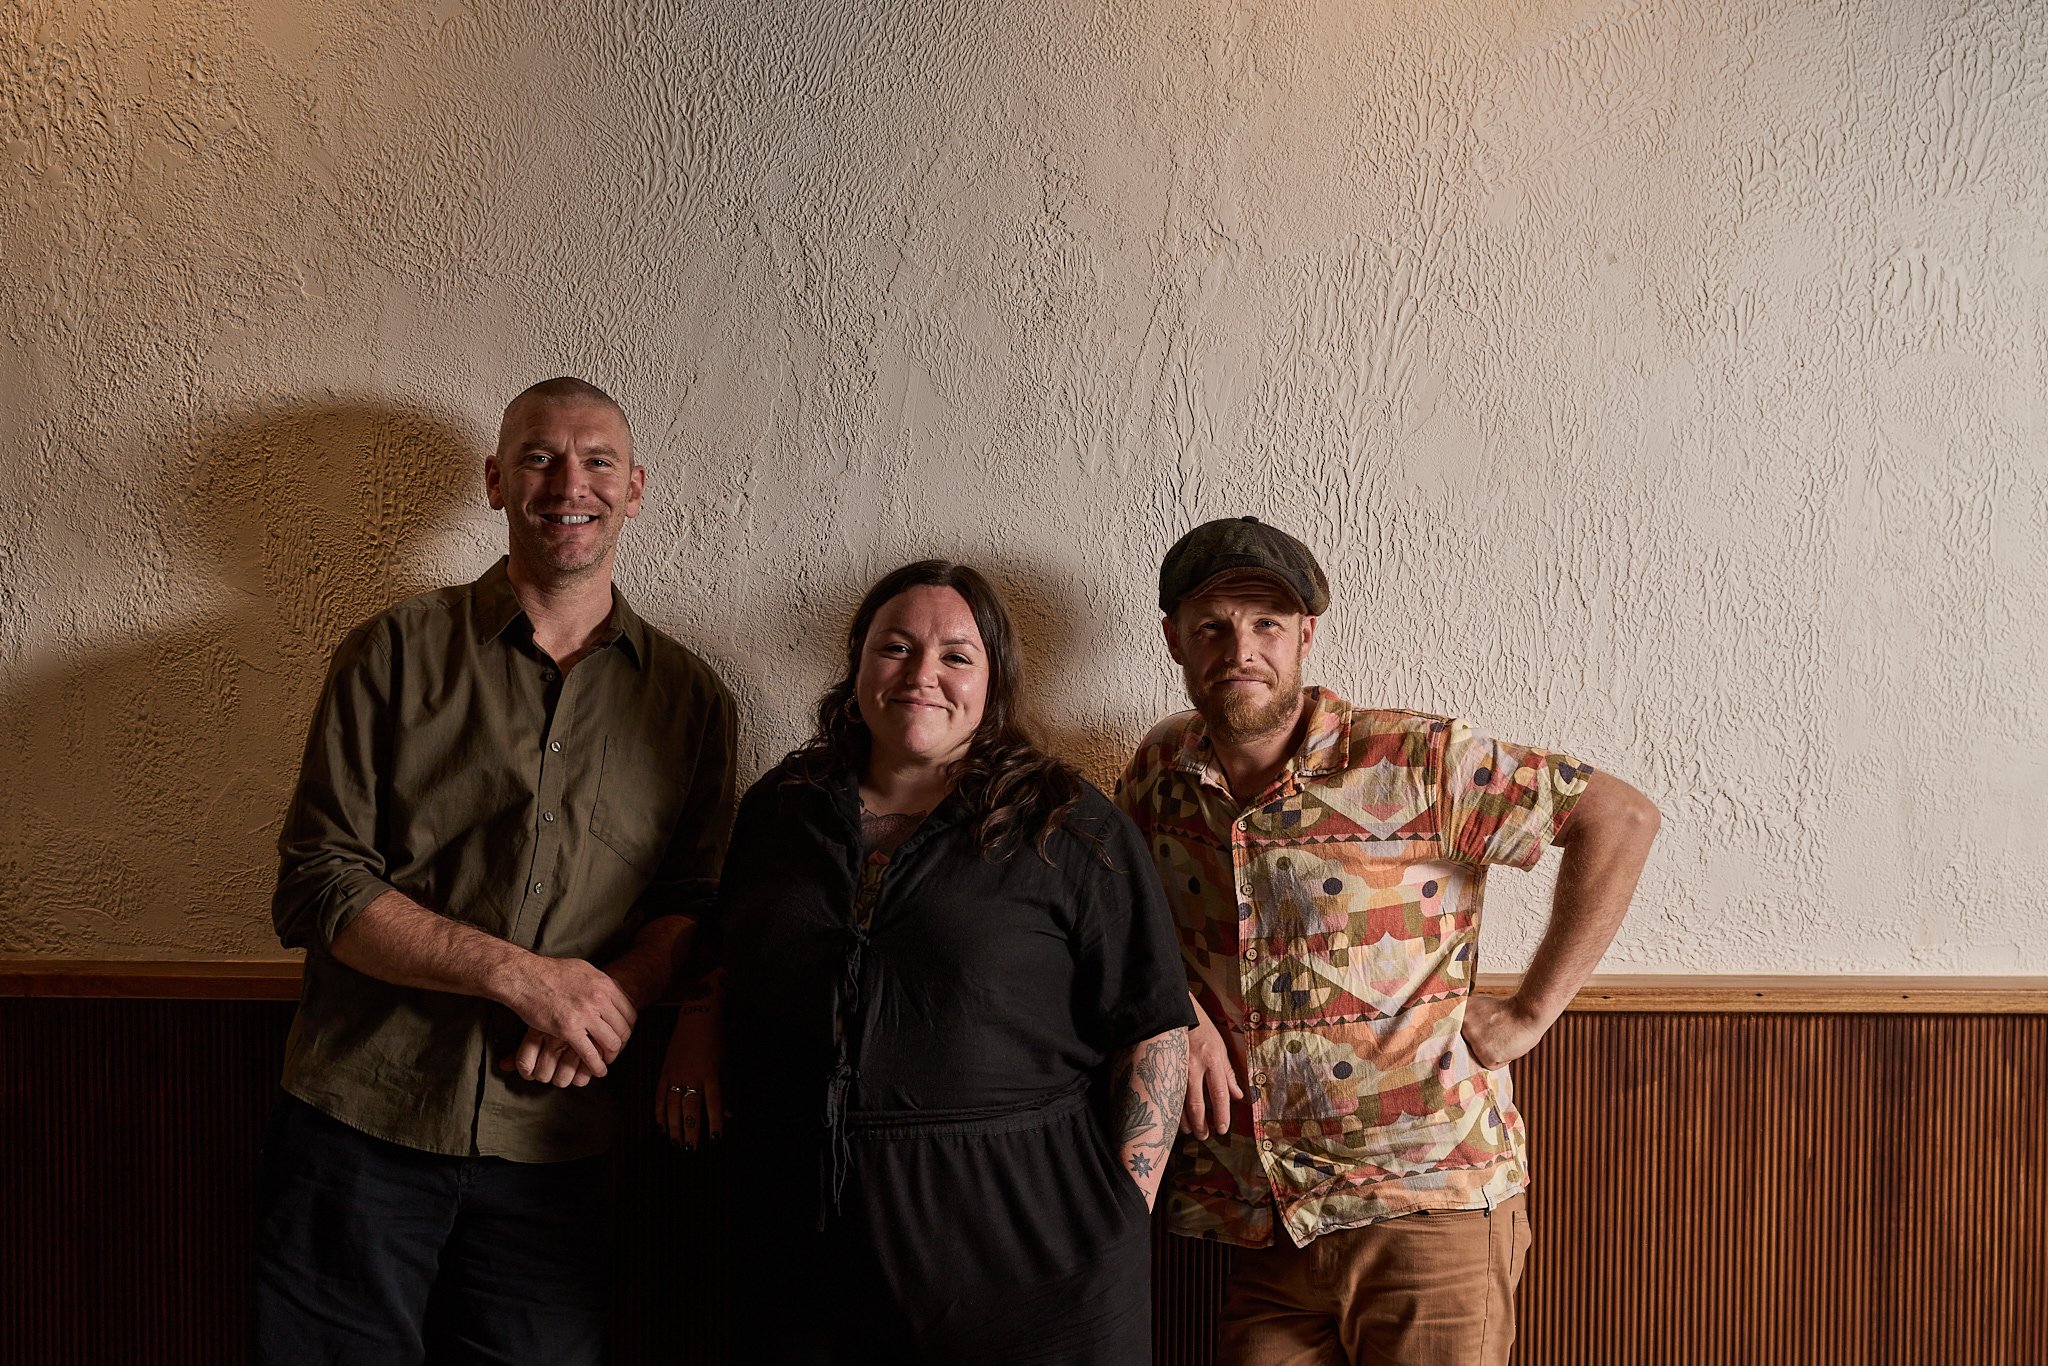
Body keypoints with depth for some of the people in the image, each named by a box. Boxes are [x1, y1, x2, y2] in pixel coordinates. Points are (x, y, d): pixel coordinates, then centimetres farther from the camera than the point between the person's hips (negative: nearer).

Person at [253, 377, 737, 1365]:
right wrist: (521, 975, -15)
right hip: (360, 1129, -1)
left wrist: (614, 992, -14)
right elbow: (317, 891, -4)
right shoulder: (397, 653, 2)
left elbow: (695, 900, 8)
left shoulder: (691, 698, 8)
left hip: (552, 1149, 2)